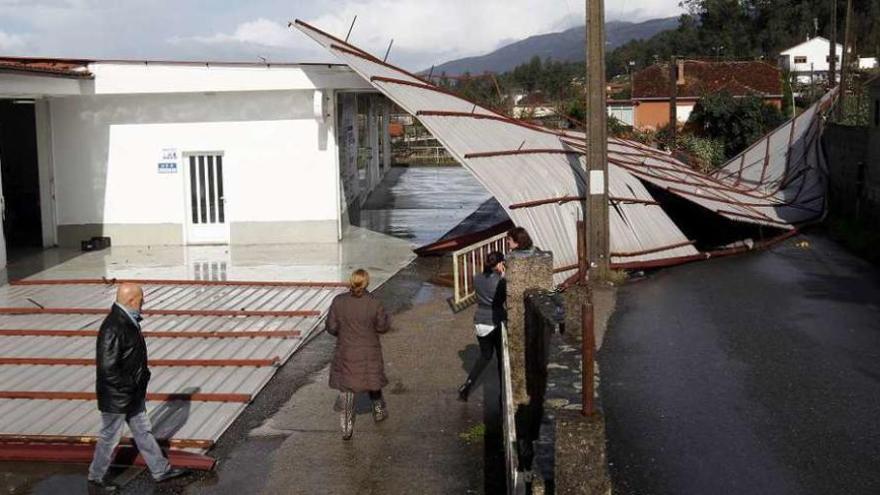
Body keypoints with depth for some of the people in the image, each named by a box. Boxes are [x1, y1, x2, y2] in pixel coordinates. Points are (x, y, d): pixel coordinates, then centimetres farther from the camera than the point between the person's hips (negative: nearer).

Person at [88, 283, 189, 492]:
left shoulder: (129, 321, 4)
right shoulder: (112, 328, -28)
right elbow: (108, 367, -29)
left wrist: (141, 382, 13)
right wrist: (131, 386, -19)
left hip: (133, 394, 9)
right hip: (116, 397, -9)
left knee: (143, 432, 18)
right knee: (110, 438, 9)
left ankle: (160, 470, 29)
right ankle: (96, 477, 27)